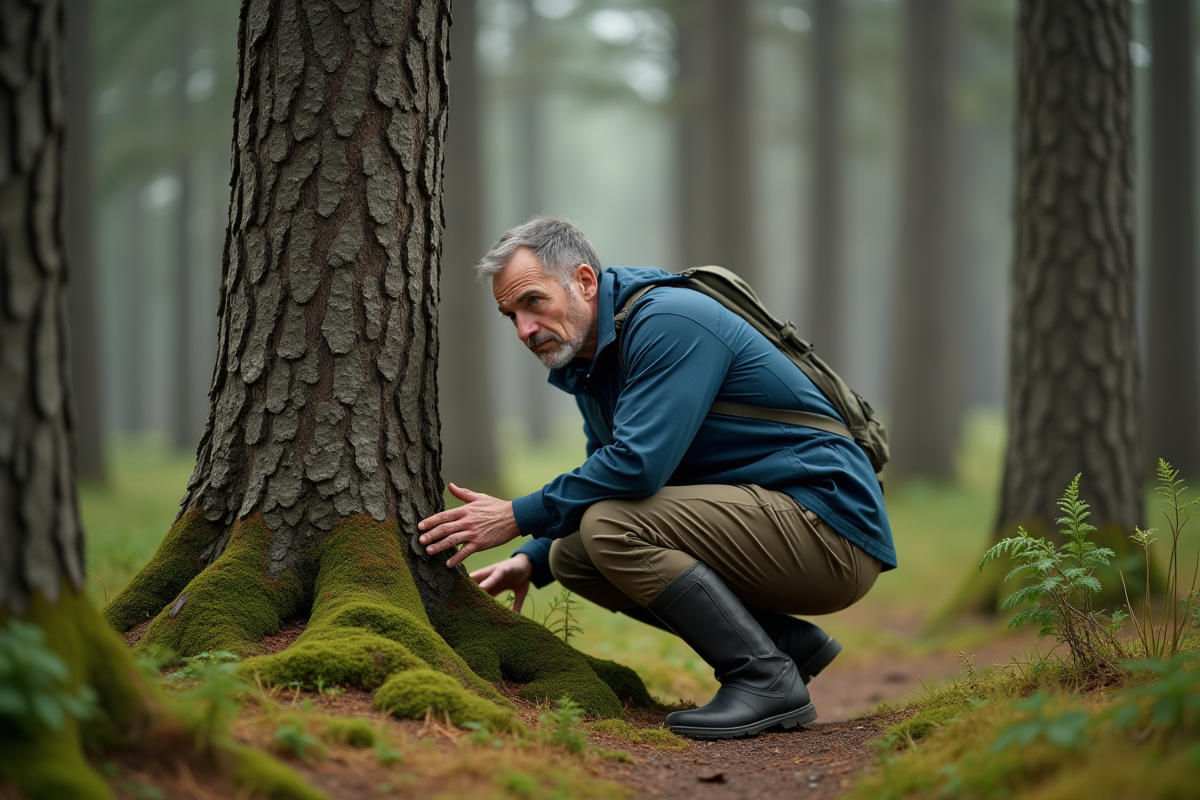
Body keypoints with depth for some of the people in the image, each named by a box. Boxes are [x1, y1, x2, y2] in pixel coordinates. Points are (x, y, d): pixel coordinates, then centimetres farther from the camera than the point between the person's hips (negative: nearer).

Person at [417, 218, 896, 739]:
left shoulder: (668, 322, -17)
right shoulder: (590, 364, 14)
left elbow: (637, 464, -26)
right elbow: (605, 480, 24)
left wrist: (518, 517, -17)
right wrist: (532, 562, 10)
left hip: (829, 529, -10)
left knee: (610, 526, -22)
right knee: (571, 555, 6)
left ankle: (767, 679, -17)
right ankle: (789, 642, 6)